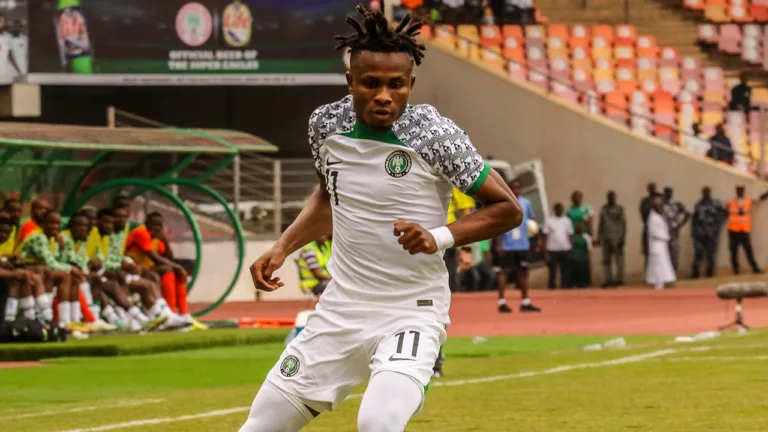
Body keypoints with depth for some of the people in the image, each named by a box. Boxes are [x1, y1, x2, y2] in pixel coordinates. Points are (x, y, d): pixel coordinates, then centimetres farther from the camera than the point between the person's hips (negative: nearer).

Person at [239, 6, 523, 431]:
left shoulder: (434, 134, -15)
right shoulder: (326, 123, -1)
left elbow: (507, 209, -9)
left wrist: (440, 237, -23)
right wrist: (282, 248, 7)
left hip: (412, 314, -5)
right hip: (339, 311, 5)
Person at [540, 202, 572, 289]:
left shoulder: (567, 221, 9)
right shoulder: (549, 221, 0)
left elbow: (570, 236, 11)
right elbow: (544, 237, 0)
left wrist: (571, 249, 4)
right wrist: (545, 252, -6)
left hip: (565, 250, 3)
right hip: (553, 250, -3)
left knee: (566, 272, 2)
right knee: (553, 272, 0)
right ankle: (552, 287, 6)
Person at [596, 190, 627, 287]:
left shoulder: (620, 209, 0)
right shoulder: (604, 209, 12)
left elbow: (623, 224, -3)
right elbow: (600, 223, 16)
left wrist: (623, 237, -10)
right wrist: (599, 237, 13)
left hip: (617, 238, -4)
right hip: (606, 237, 4)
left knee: (619, 259, -3)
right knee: (606, 260, 3)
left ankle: (619, 279, 0)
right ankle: (607, 280, 5)